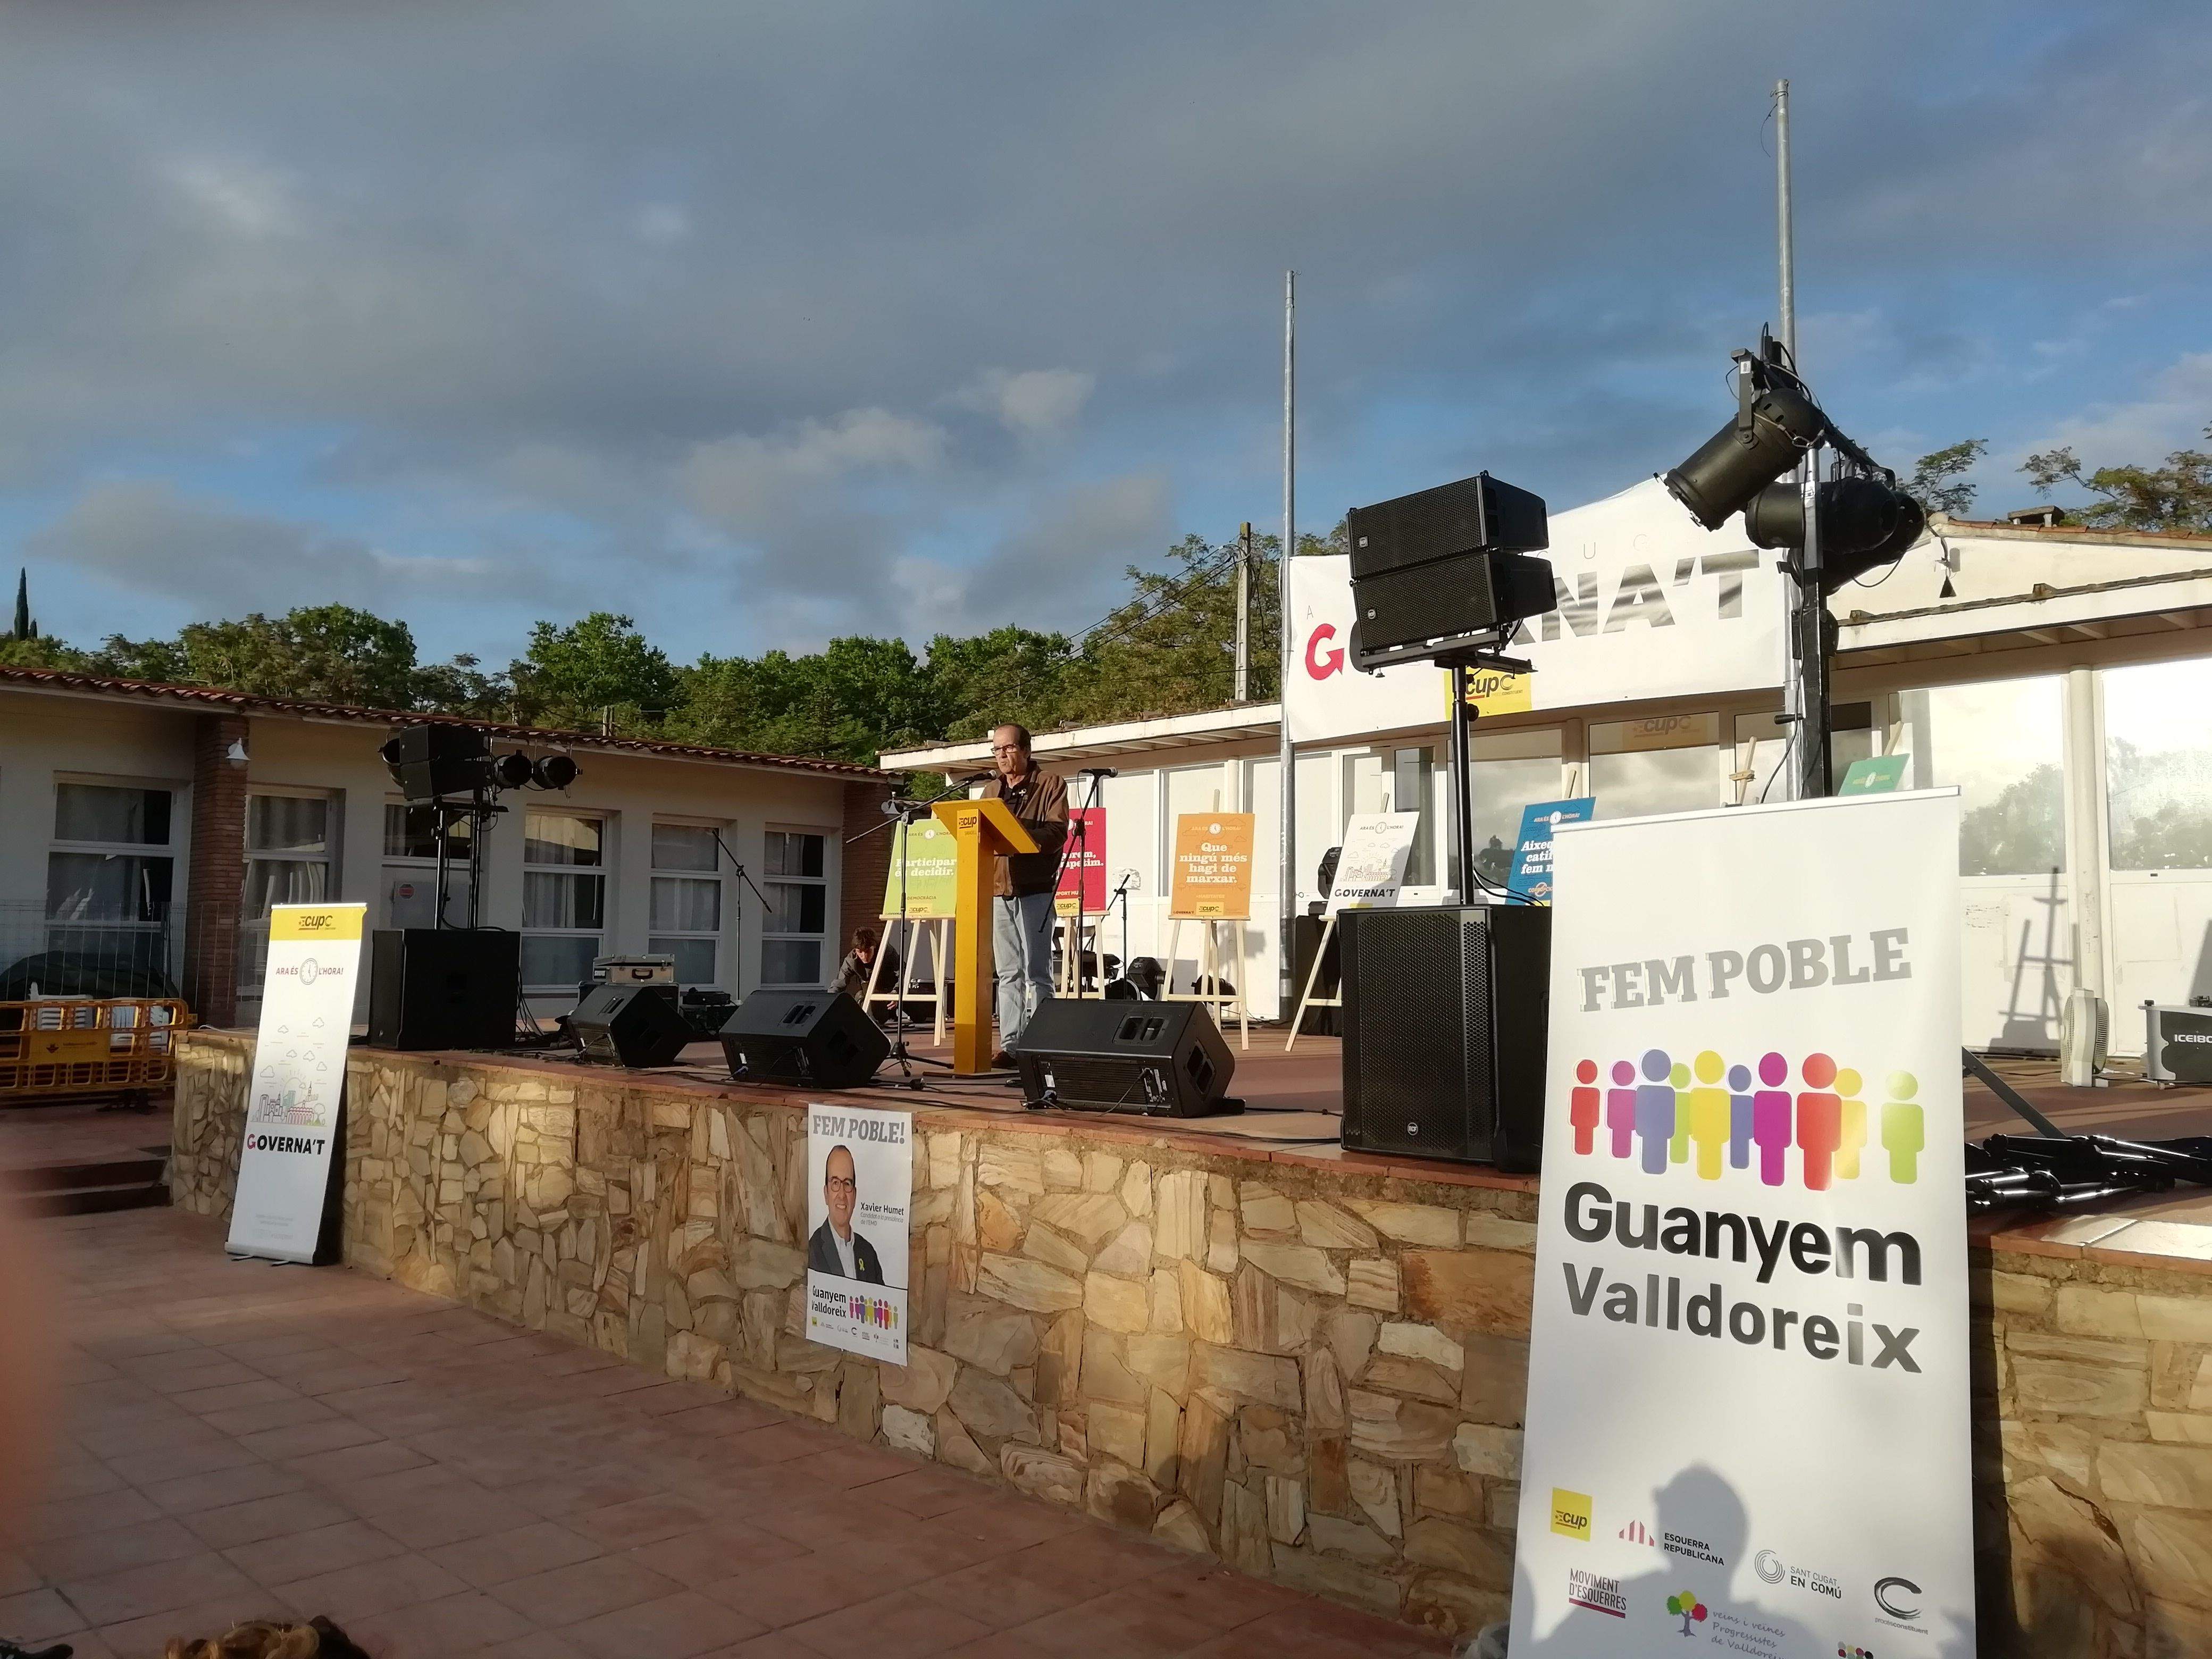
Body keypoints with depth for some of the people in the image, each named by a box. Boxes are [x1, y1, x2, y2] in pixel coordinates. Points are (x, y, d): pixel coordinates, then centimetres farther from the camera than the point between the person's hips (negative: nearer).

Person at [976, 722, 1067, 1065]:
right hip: (998, 890, 6)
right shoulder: (991, 790, 20)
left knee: (1036, 973, -6)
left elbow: (1056, 833, -10)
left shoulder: (1051, 784, 2)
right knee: (1008, 974, 6)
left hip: (1034, 891, -5)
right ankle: (1010, 1044, 8)